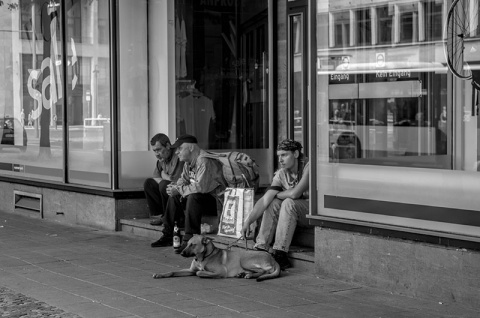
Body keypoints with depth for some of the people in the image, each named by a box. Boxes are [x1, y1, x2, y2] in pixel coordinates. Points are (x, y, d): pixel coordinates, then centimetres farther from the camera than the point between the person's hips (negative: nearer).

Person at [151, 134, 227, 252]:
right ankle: (168, 235, 11)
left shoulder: (205, 161, -24)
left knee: (193, 197, -34)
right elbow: (183, 179, 18)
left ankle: (190, 240, -30)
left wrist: (179, 190, -23)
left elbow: (201, 187, -33)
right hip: (201, 198, 10)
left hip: (218, 200, -10)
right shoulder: (188, 162, 8)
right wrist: (175, 186, -5)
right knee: (174, 197, 8)